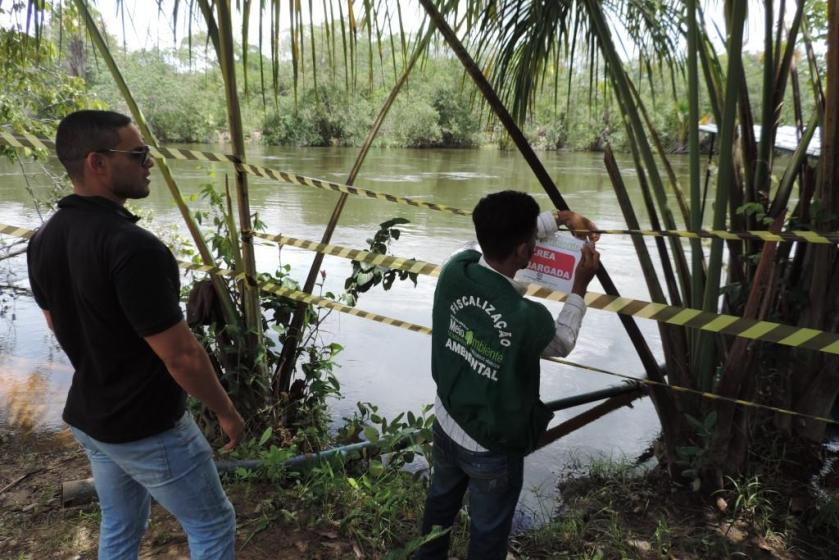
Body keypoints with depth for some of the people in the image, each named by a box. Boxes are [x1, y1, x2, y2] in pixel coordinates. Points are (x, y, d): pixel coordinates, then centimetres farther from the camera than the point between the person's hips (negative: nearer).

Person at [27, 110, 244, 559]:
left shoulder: (44, 239, -3)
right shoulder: (132, 245, -31)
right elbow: (182, 356, -27)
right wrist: (226, 412, -12)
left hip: (87, 416, 8)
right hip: (148, 428, -8)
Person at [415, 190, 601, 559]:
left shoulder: (455, 270, -19)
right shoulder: (528, 318, -34)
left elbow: (501, 238, 3)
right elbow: (562, 344, -7)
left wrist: (561, 218, 8)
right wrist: (580, 288, 0)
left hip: (446, 424, 6)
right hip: (493, 448, -5)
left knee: (441, 500, 31)